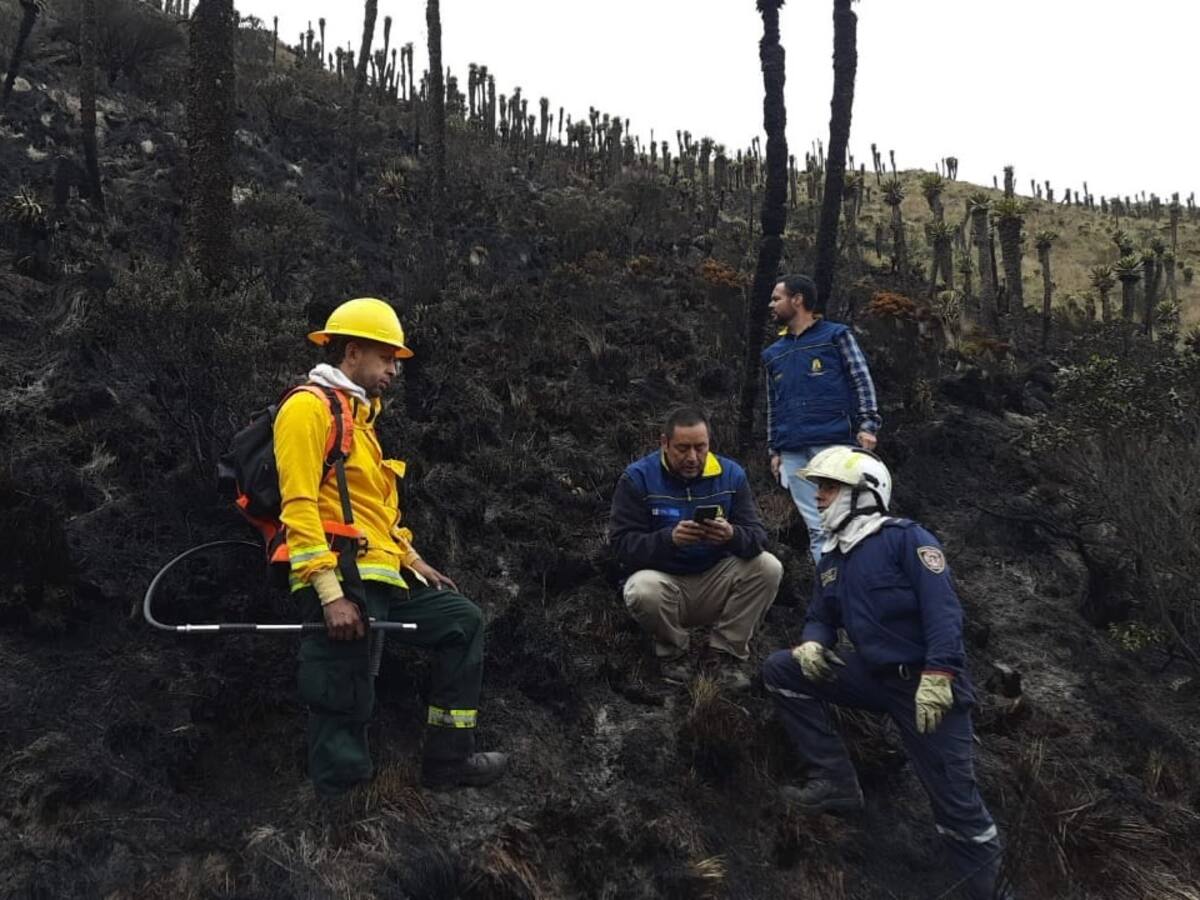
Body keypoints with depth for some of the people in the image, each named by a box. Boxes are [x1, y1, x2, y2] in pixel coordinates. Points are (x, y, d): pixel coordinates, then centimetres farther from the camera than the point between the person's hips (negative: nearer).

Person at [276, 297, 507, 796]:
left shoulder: (360, 414, 21)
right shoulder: (309, 407, -9)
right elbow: (300, 507, -17)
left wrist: (413, 560, 21)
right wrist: (330, 595, -22)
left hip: (384, 577, 10)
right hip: (340, 585, -10)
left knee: (463, 622, 15)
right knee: (345, 707, -5)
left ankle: (449, 760, 19)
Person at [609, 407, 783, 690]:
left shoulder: (731, 473, -3)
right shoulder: (638, 478, -11)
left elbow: (757, 536, -9)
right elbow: (623, 545, -17)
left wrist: (732, 535, -34)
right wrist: (669, 538, -36)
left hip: (716, 583, 3)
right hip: (664, 581, -3)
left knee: (768, 567, -21)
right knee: (643, 591, -35)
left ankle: (723, 654, -2)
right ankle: (672, 653, -1)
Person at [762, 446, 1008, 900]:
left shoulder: (906, 538, -11)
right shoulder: (832, 558, 12)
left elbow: (944, 608, -19)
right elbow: (821, 618, 17)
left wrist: (936, 678, -27)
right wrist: (811, 643, -6)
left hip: (929, 681, -7)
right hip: (873, 675, 7)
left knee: (955, 804, -6)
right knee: (780, 669, -5)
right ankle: (836, 779, -4)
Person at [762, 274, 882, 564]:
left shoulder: (836, 335, 7)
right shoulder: (774, 353, 20)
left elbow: (862, 381, 1)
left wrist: (867, 424, -11)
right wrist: (774, 449, 16)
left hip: (834, 444, -4)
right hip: (793, 453, 4)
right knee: (817, 529, 3)